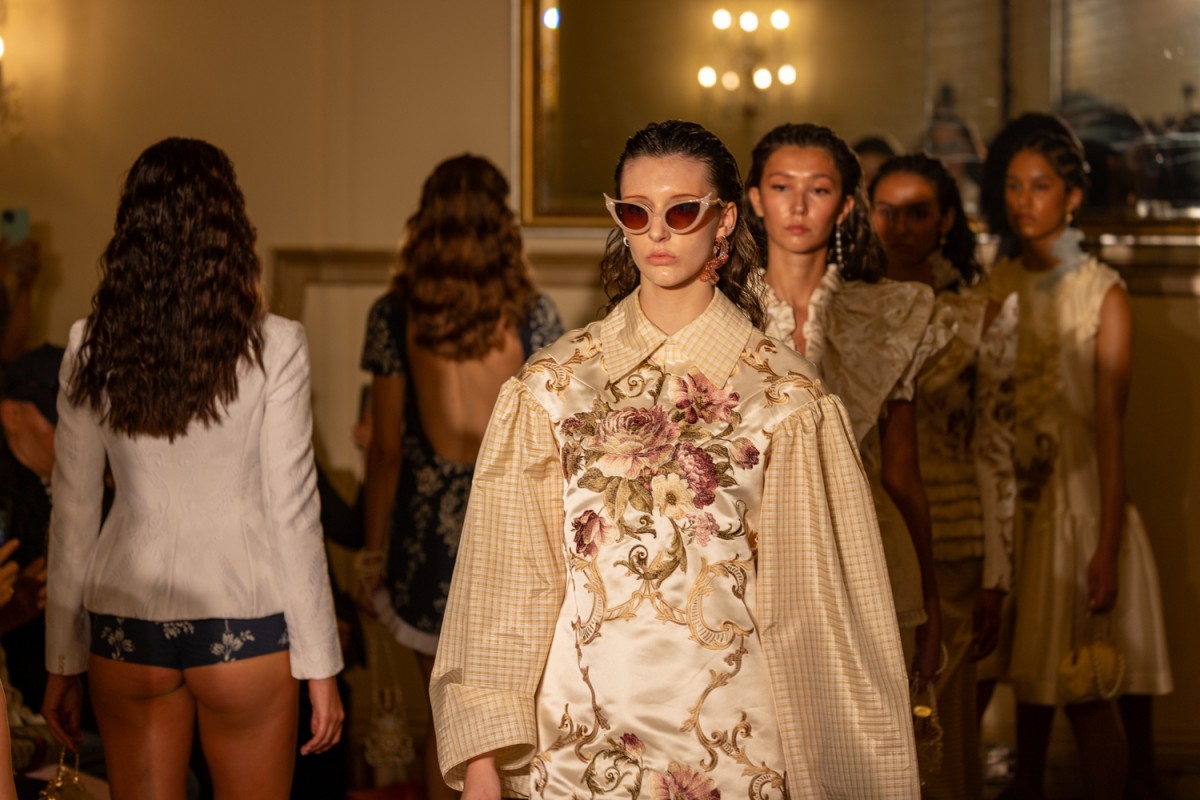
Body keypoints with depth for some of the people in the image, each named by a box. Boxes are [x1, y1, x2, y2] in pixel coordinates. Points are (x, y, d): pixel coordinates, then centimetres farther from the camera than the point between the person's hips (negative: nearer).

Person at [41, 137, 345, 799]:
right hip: (244, 627, -2)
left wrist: (63, 663, 12)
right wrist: (321, 667, -1)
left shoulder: (91, 348, -1)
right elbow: (292, 514, -8)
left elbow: (73, 514, 3)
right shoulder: (272, 347, -10)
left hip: (125, 627, 3)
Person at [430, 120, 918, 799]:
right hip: (579, 736, 1)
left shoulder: (786, 395, -3)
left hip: (726, 734, -1)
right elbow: (509, 580, 0)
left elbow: (806, 595, -2)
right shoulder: (553, 385, 1)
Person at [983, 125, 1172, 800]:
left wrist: (1107, 549, -13)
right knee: (1030, 678, 10)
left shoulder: (1103, 294, -5)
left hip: (1082, 498, -4)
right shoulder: (1000, 286, 7)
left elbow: (1112, 426, -8)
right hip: (1013, 501, 4)